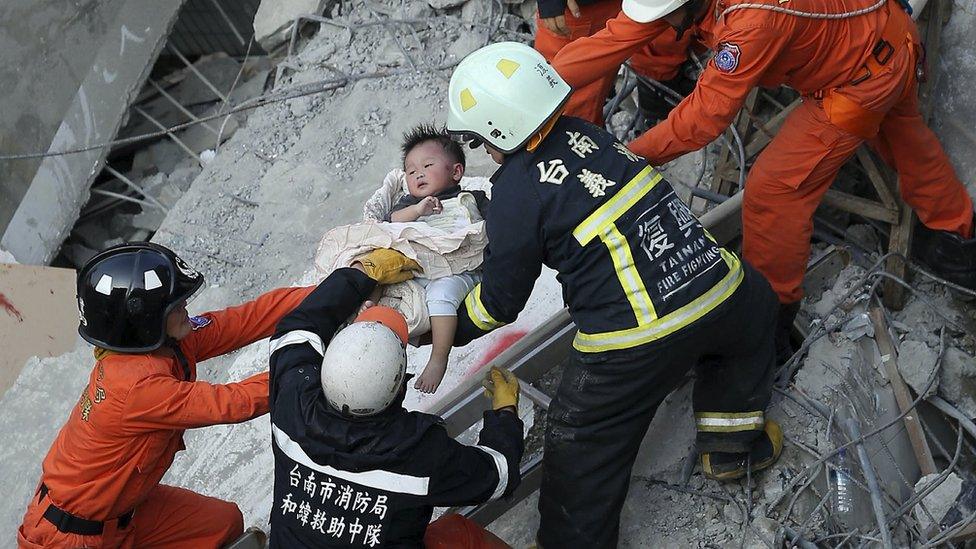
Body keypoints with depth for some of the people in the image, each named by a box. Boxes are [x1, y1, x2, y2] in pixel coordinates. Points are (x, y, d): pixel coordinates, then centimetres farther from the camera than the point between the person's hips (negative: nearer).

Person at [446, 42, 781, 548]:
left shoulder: (517, 192, -10)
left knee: (582, 450, 16)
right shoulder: (581, 133, 8)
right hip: (719, 290, 6)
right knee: (753, 305, 39)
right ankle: (732, 439, 43)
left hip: (637, 345, -6)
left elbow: (500, 301, 1)